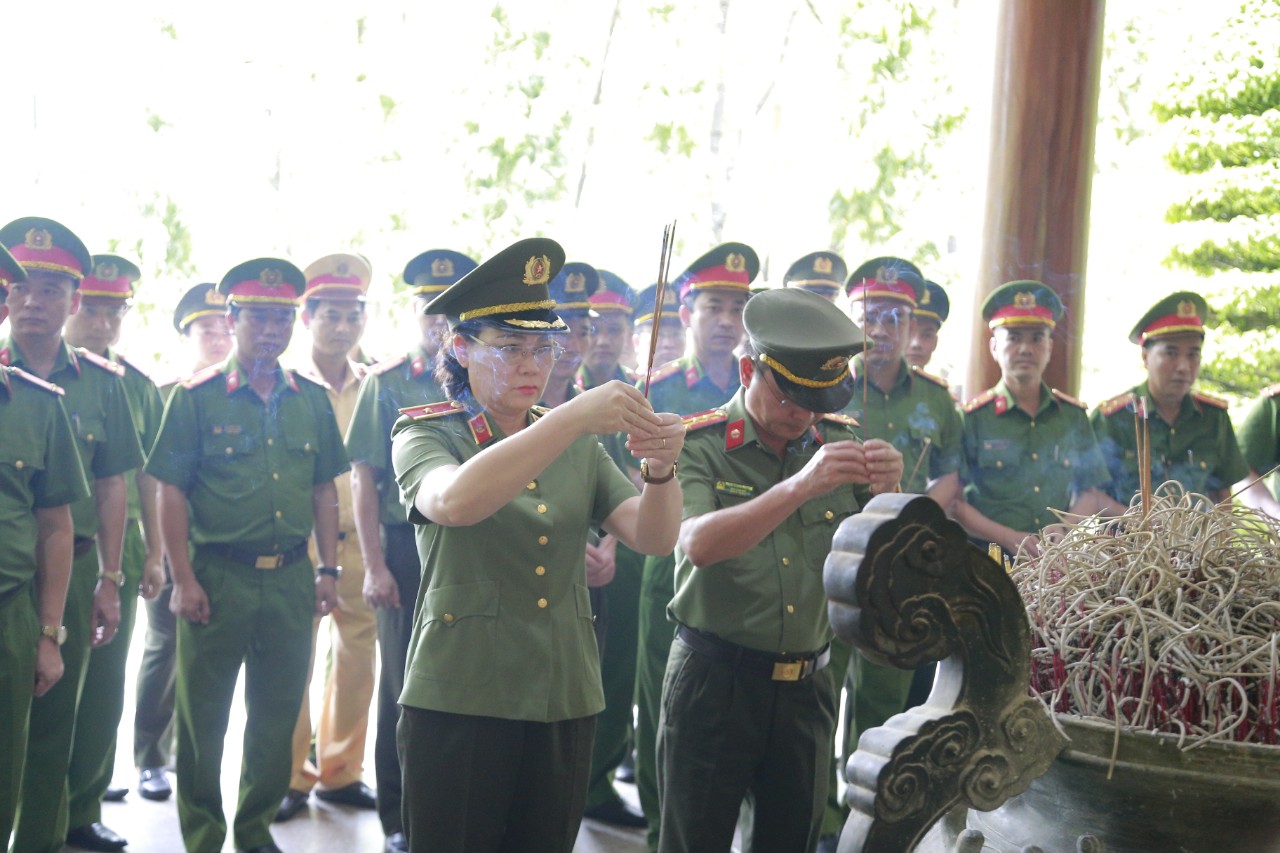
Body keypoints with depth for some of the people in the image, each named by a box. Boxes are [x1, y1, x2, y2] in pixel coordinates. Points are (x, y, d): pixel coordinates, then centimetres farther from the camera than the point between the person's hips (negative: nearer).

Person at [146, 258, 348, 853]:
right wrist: (183, 579, -10)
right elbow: (171, 492, -5)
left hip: (291, 579, 4)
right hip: (218, 576, -3)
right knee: (203, 715, 6)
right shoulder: (197, 397, -4)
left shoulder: (311, 400, 8)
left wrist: (326, 569, 6)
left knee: (278, 714, 11)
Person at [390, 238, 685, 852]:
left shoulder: (581, 447, 9)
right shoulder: (425, 433, -3)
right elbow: (454, 501, -26)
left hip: (564, 704, 4)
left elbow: (654, 538, -2)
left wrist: (660, 469, -24)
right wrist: (575, 416, -33)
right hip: (458, 703, -4)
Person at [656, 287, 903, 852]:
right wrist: (801, 486, -35)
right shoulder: (698, 445, -8)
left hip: (807, 684, 4)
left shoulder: (840, 440, 4)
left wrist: (888, 493, -18)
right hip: (714, 680, -4)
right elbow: (699, 544, -25)